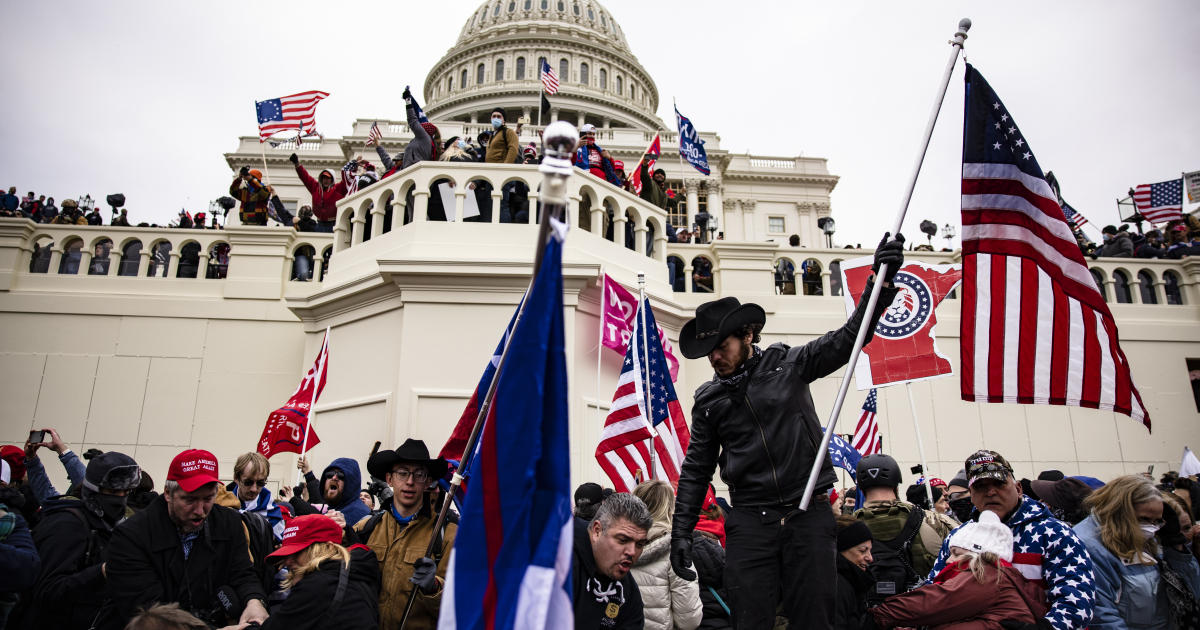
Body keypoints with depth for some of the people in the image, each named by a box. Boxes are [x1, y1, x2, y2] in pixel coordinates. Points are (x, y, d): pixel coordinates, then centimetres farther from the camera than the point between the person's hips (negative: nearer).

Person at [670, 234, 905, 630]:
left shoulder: (789, 364, 3)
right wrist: (682, 531, 6)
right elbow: (696, 469, 11)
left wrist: (883, 281, -11)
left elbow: (849, 338, 0)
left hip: (809, 512, -1)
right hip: (749, 521, 1)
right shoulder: (708, 400, 8)